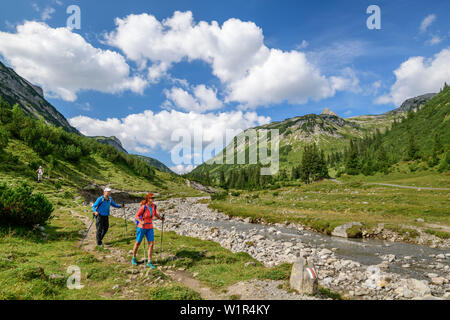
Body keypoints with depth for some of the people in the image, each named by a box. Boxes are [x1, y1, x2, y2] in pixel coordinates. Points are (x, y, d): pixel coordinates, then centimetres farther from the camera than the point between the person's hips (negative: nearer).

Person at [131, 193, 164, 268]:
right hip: (142, 227, -5)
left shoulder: (154, 205, -3)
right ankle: (133, 259, 35)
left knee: (151, 244, -2)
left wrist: (160, 218, -5)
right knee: (138, 243, 11)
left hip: (150, 228, 5)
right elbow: (137, 216, -13)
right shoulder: (143, 207, -21)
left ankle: (149, 262, 7)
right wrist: (141, 222, -31)